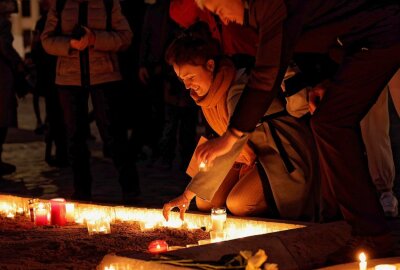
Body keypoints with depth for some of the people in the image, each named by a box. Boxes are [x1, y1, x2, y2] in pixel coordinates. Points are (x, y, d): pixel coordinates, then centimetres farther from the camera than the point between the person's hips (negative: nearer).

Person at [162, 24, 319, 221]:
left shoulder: (239, 89, -28)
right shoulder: (206, 90, 0)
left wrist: (188, 194, -40)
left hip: (283, 155, -9)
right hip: (253, 156, 9)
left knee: (238, 204, -28)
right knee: (205, 202, -6)